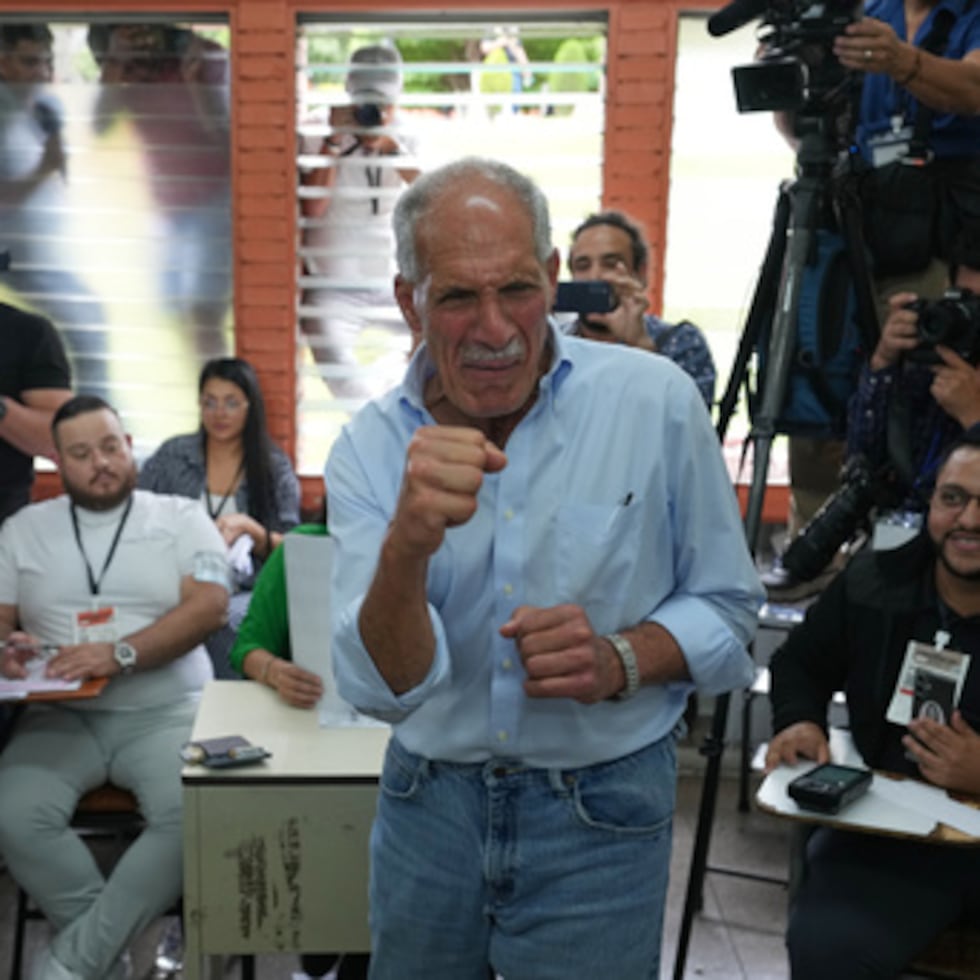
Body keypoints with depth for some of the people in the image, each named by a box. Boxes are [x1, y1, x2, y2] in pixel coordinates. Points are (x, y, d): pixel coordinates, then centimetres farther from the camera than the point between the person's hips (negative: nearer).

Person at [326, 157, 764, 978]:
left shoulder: (657, 403, -12)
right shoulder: (370, 447, -9)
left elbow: (726, 606, -2)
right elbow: (382, 689, -18)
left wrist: (622, 659, -21)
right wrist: (408, 543, -36)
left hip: (602, 816, -1)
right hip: (427, 807, 2)